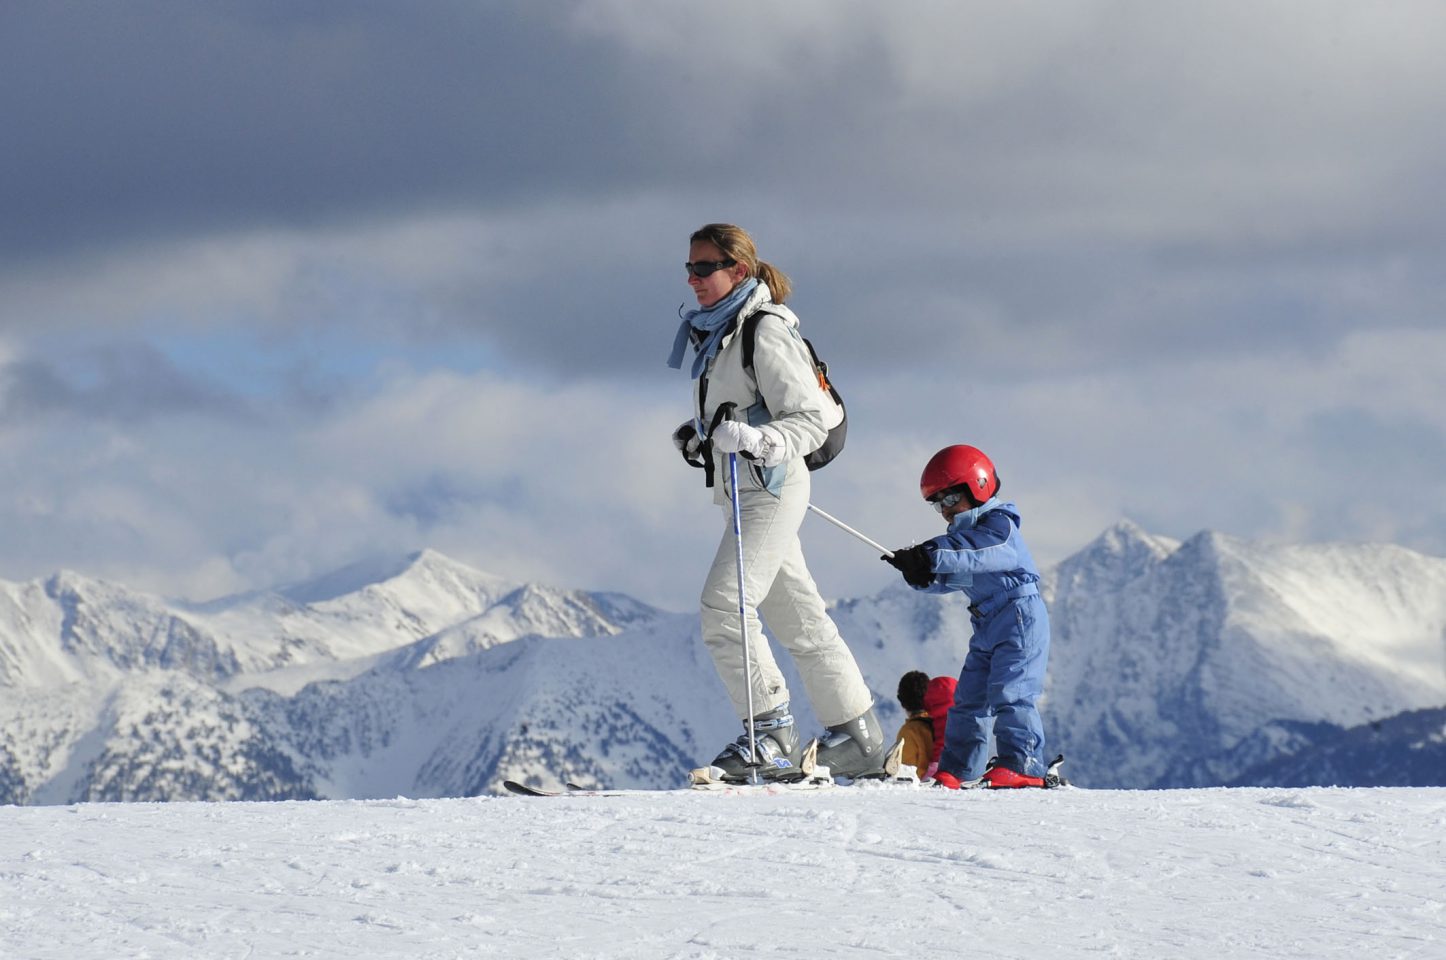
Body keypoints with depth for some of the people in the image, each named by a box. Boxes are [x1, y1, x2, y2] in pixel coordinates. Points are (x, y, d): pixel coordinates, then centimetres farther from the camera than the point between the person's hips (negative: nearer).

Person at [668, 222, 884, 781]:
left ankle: (772, 736, -15)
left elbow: (809, 420, -15)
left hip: (770, 489, -10)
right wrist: (699, 438, 13)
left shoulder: (766, 334, -13)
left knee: (724, 604, -18)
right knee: (797, 618, 12)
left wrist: (753, 440, -30)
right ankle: (857, 737, 20)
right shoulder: (716, 332, 14)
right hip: (748, 492, 10)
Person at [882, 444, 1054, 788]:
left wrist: (931, 555, -39)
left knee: (1009, 692, -18)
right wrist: (921, 572, -16)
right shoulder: (963, 534, 15)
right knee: (969, 697, 9)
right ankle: (957, 770, 13)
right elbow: (944, 579, 6)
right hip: (987, 624, 10)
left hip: (1019, 616, -10)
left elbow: (974, 552, -31)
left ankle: (1023, 764, -20)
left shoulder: (998, 525, -12)